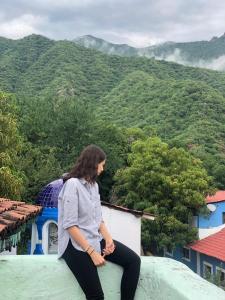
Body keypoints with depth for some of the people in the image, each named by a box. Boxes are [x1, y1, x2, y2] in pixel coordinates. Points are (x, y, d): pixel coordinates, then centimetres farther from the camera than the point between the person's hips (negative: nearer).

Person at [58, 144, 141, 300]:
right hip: (77, 245, -8)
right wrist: (92, 252, -21)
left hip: (96, 239, 8)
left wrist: (108, 239, -6)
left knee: (134, 260, -3)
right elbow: (70, 225, -20)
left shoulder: (94, 185, 9)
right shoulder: (72, 184, -17)